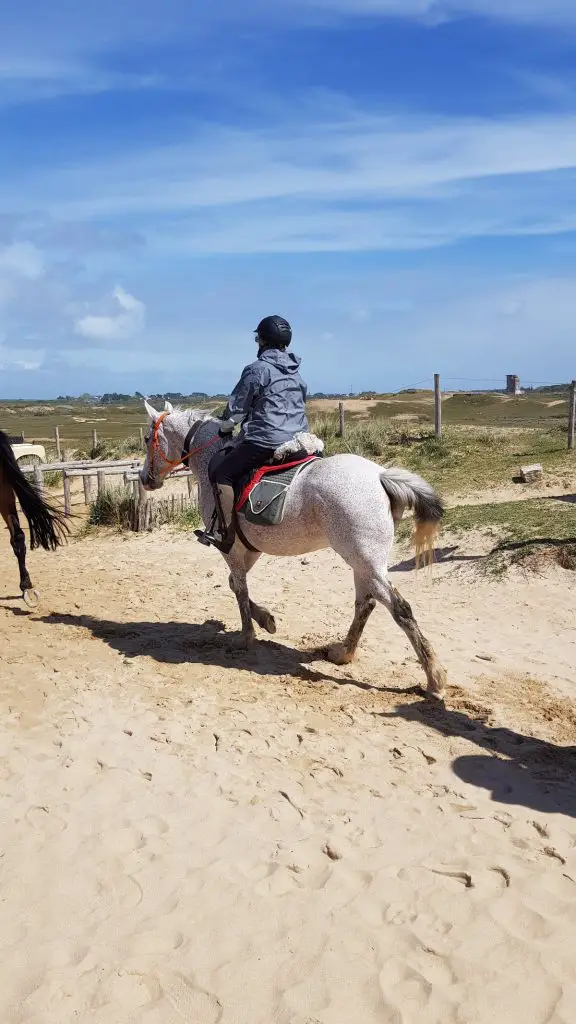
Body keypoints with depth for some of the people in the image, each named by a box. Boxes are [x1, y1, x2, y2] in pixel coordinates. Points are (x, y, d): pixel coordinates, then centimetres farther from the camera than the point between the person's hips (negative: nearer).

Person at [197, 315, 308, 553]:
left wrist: (225, 428, 18)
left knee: (220, 472, -2)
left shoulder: (257, 369, -6)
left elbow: (237, 406, 0)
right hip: (298, 441, 9)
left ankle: (225, 535, -9)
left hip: (265, 441, -8)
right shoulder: (296, 372, 17)